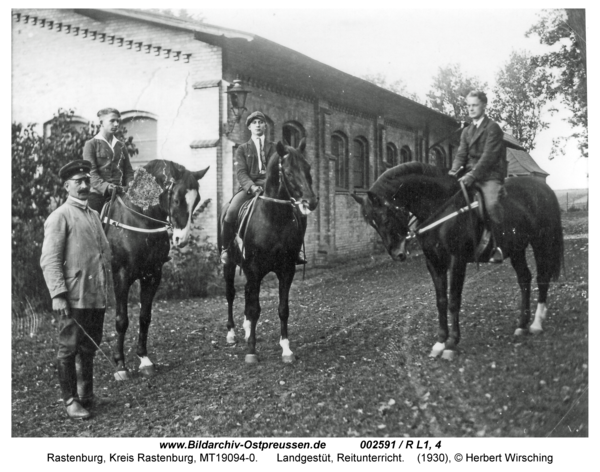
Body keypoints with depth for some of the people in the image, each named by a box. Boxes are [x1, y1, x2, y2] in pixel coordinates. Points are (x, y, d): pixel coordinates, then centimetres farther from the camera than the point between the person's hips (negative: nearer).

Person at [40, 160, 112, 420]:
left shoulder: (94, 215, 15)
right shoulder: (60, 217, -7)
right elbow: (50, 260, -13)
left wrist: (106, 288, 13)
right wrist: (58, 295, -20)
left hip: (97, 297, 7)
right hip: (73, 297, -7)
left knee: (90, 348, 16)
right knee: (69, 349, 3)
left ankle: (86, 394, 29)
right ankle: (70, 400, 12)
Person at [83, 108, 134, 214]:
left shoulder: (121, 146, 19)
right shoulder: (91, 144, 3)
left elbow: (128, 171, 16)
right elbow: (91, 172, -9)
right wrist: (105, 186, -25)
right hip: (97, 194, -4)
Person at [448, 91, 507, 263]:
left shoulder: (492, 128, -3)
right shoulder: (466, 131, 19)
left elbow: (489, 155, -14)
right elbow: (461, 154, 10)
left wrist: (472, 174, -25)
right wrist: (454, 170, -11)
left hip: (490, 175, -7)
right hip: (471, 176, 7)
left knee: (492, 204, -32)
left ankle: (499, 246, -21)